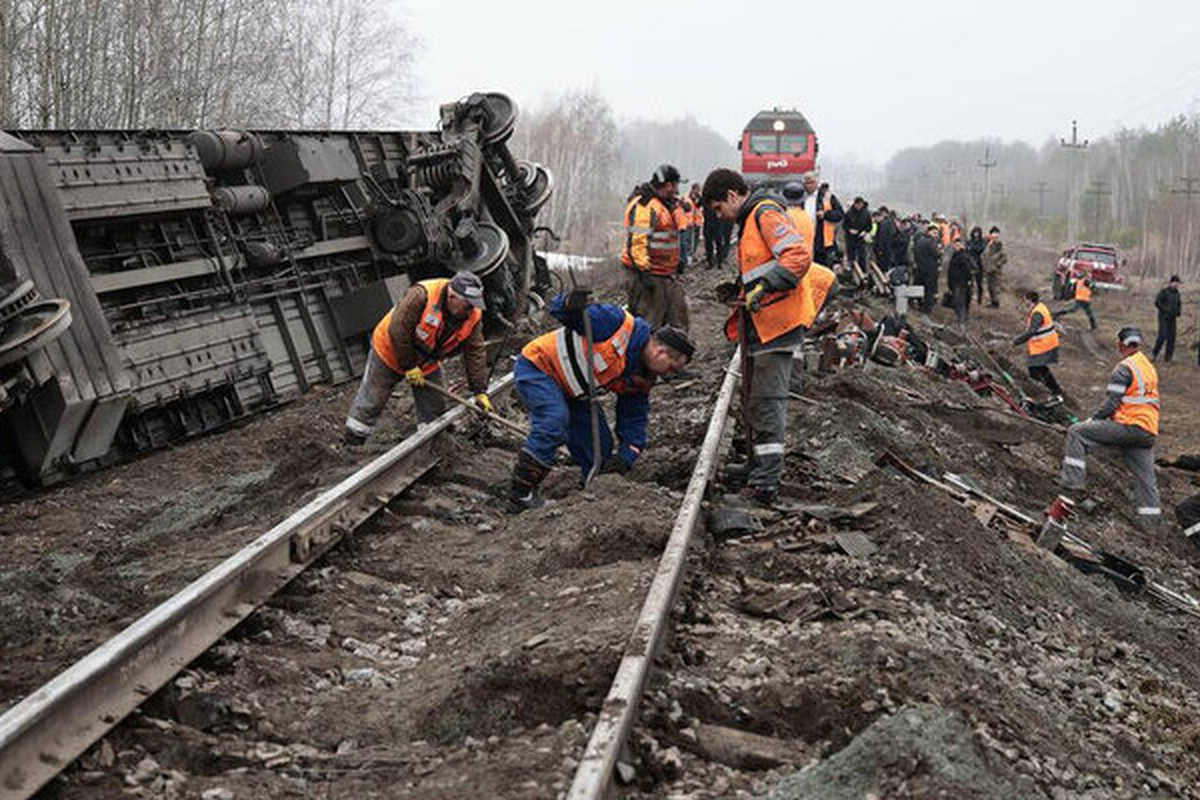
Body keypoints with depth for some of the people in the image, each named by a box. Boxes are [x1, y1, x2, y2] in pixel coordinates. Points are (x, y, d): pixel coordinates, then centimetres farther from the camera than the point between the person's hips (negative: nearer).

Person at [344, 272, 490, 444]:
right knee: (371, 401, 5)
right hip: (390, 351, -5)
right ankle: (351, 440, 20)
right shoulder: (421, 295, -36)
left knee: (434, 410, 6)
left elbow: (476, 353, -12)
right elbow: (398, 331, -32)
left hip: (427, 364, 5)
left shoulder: (473, 316, -18)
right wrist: (409, 366, -24)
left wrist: (480, 391, -15)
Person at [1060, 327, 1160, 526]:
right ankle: (1149, 520, 18)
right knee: (1145, 475, 14)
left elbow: (1111, 403, -14)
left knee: (1077, 432, -5)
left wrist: (1093, 419, 1)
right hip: (1148, 432, 9)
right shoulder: (1149, 367, 20)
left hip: (1129, 426, -8)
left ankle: (1073, 479, -12)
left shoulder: (1124, 368, -9)